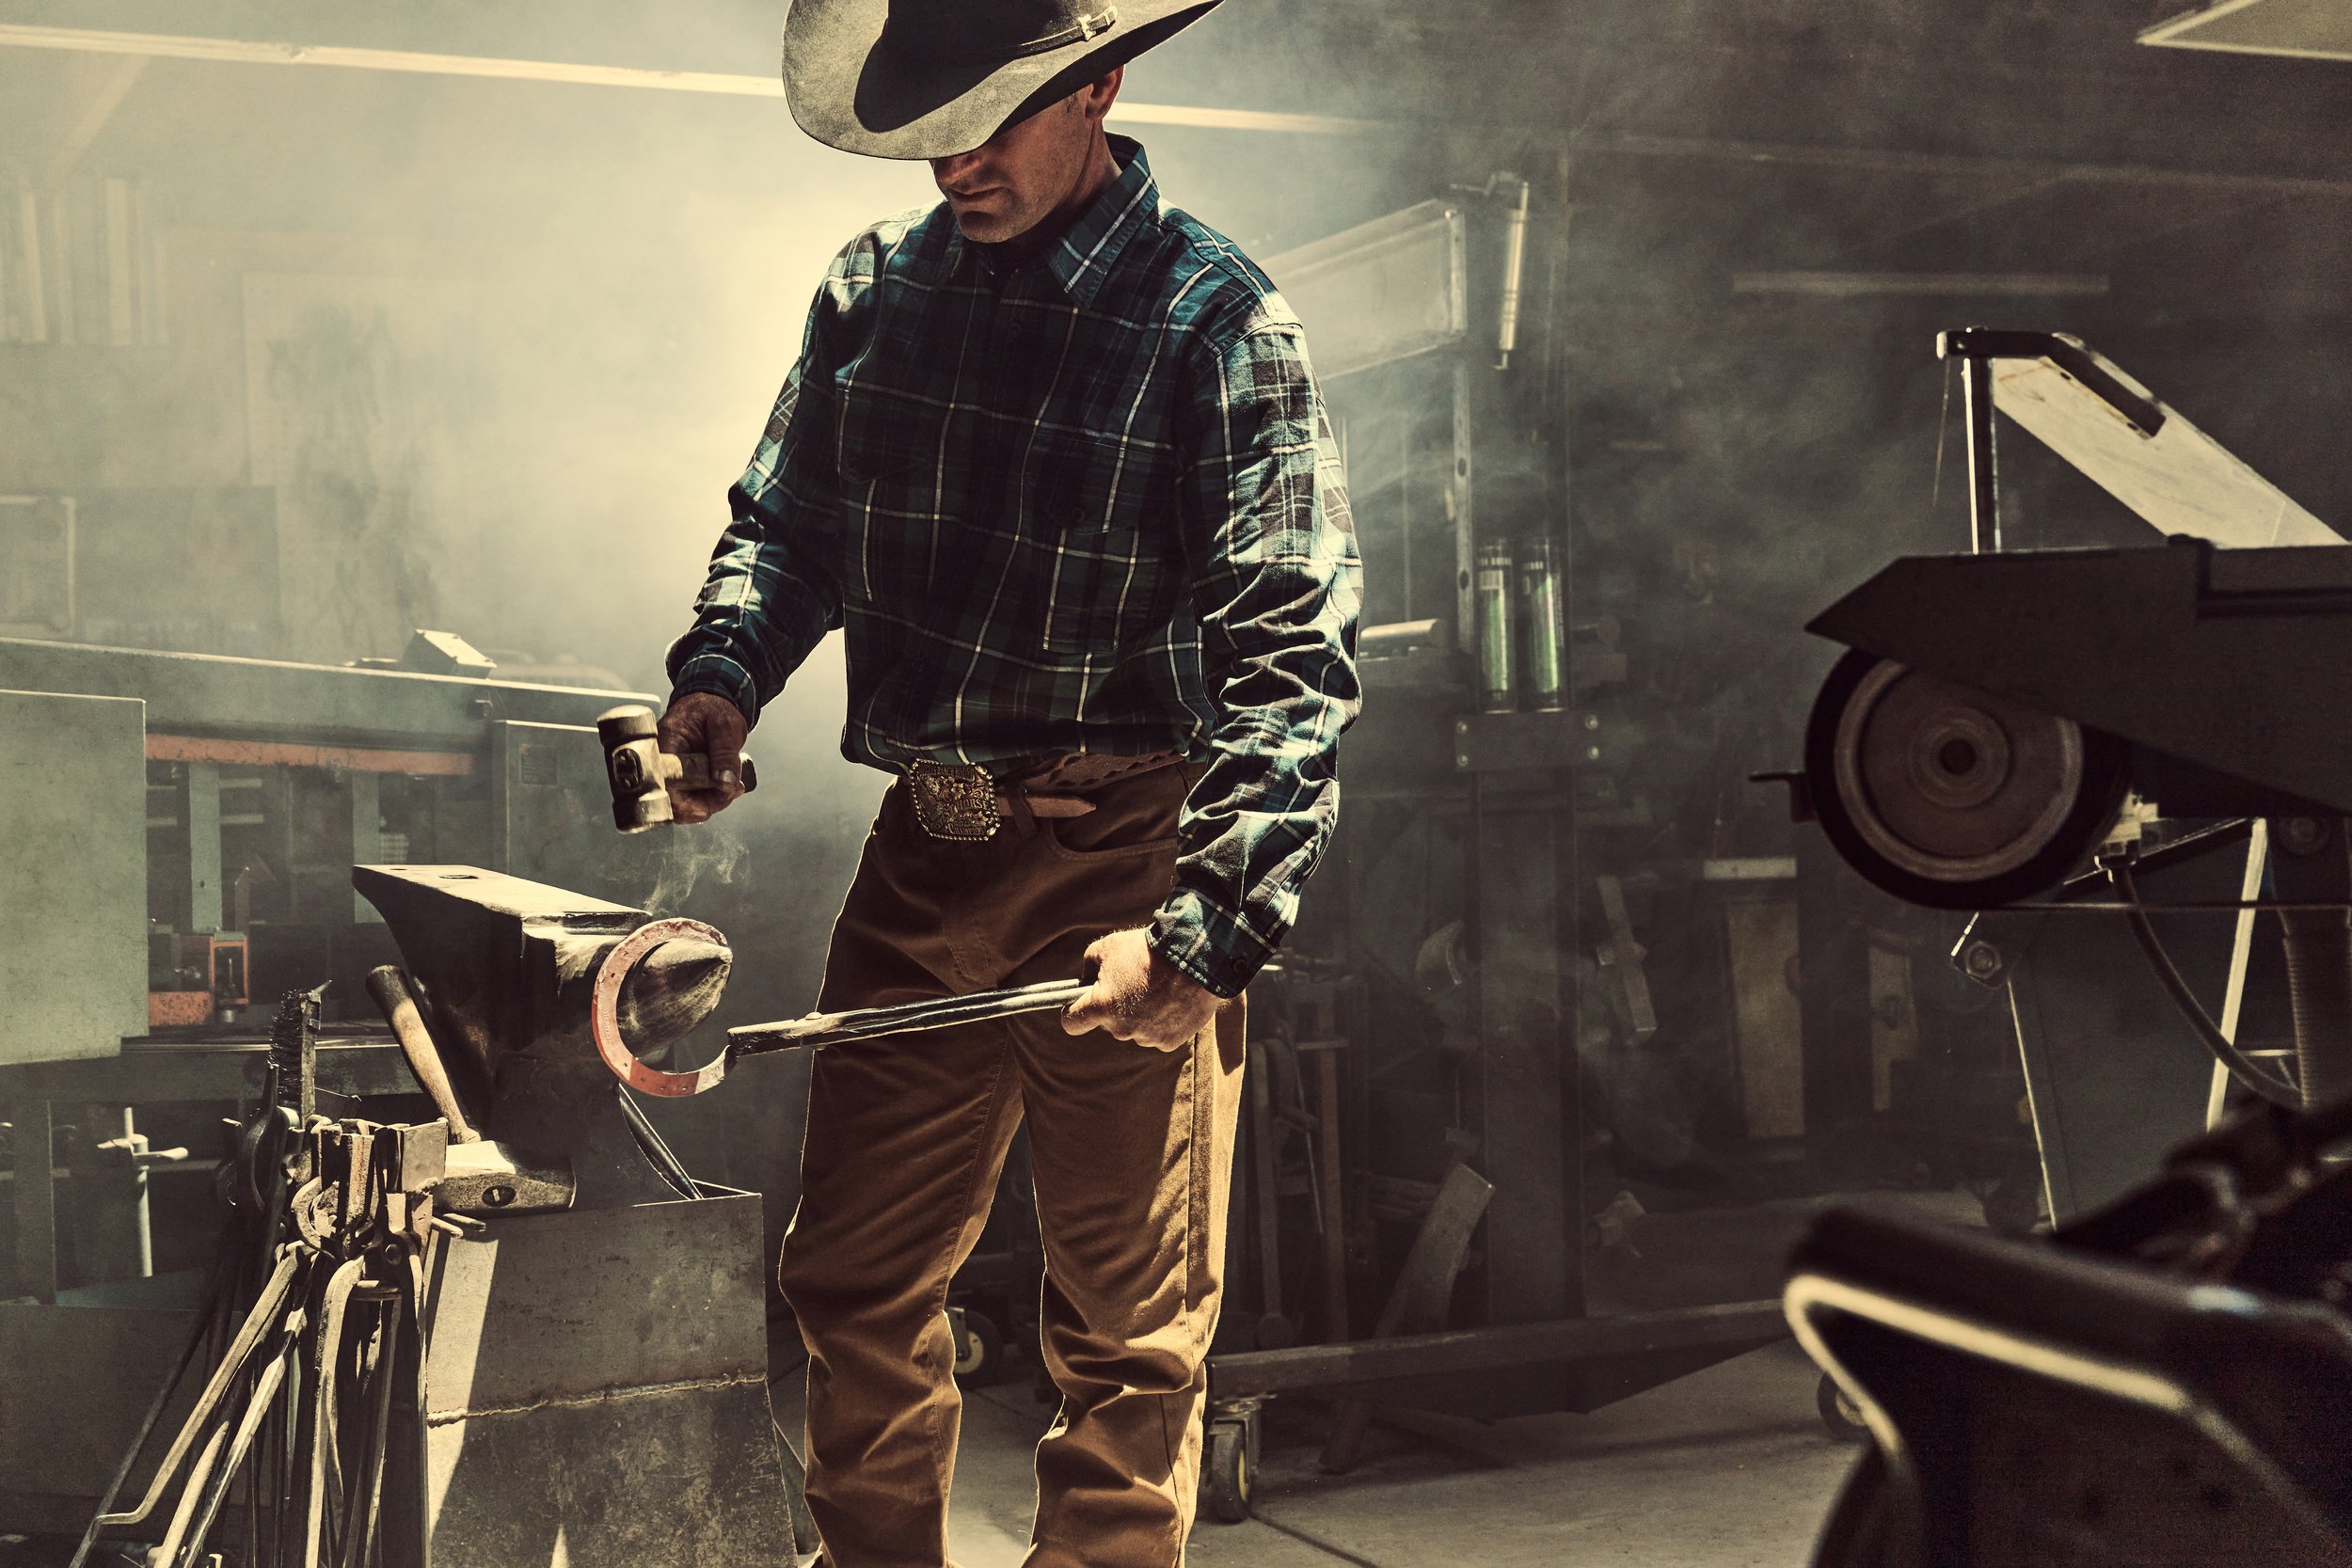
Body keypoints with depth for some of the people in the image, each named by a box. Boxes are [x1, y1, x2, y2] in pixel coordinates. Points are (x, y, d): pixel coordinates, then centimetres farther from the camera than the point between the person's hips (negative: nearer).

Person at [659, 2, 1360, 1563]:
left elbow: (1294, 656, -15)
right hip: (925, 849, 5)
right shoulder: (874, 290, 8)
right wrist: (723, 675, -2)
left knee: (1131, 1331, 4)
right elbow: (783, 525, 20)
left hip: (1127, 858, -5)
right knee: (855, 1280, 13)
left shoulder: (1217, 322, -9)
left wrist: (1207, 929, -25)